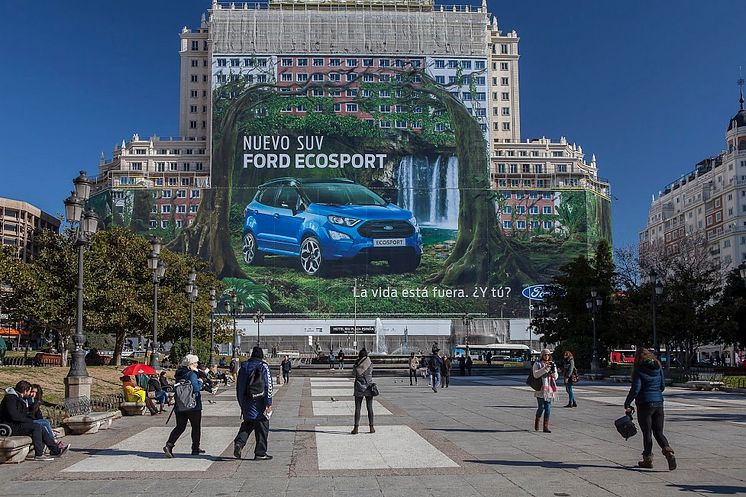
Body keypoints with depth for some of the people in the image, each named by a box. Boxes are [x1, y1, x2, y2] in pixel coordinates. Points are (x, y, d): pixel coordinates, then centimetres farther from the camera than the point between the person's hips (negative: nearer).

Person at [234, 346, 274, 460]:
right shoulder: (263, 366, -8)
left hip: (246, 403, 5)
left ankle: (239, 442, -5)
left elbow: (239, 386, 14)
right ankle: (260, 453, 7)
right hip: (259, 403, -5)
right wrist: (269, 404, -10)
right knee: (262, 427, 4)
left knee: (247, 424, 18)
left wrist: (241, 403, 21)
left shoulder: (244, 367, 9)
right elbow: (268, 386, -14)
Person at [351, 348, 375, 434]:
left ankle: (356, 428, -2)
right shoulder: (370, 364, -5)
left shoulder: (356, 365, -8)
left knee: (357, 408, 2)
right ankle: (371, 427, 12)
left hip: (359, 388, -1)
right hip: (368, 387, 1)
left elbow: (354, 373, 4)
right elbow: (370, 374, 6)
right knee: (369, 408, 9)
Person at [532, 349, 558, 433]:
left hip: (549, 389, 4)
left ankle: (546, 427, 5)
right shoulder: (537, 364, 1)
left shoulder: (552, 364, 15)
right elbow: (535, 375, -14)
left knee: (548, 408, 1)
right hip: (540, 389, -4)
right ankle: (537, 422, 19)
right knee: (541, 407, -7)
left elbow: (556, 377, 12)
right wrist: (545, 368, -21)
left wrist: (553, 371, -9)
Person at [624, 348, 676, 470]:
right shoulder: (659, 369, 6)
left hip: (645, 404, -5)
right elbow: (663, 386, 12)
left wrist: (627, 404, -8)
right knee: (658, 432, 10)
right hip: (658, 403, 5)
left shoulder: (639, 370, -10)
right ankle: (669, 453, -11)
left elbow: (635, 389, -15)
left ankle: (648, 459, 14)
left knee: (647, 433, 6)